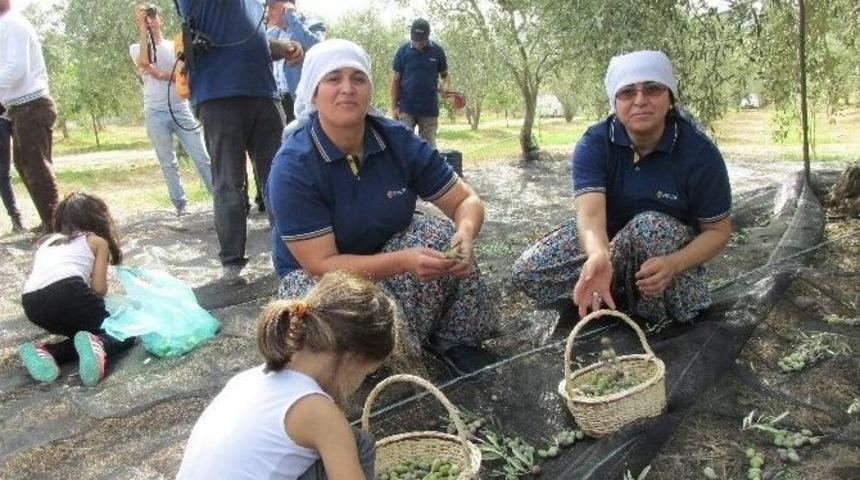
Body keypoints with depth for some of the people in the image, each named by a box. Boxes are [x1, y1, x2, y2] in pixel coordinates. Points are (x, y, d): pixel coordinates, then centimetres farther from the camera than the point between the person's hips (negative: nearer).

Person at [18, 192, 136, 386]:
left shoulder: (47, 242, 33)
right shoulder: (98, 241, 18)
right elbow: (99, 289, 10)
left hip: (32, 305, 5)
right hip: (68, 292, -5)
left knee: (81, 331, 27)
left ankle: (44, 352, -1)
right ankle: (97, 345, -20)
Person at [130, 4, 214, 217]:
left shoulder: (175, 45, 14)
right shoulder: (136, 48, 9)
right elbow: (144, 62, -15)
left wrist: (162, 75, -13)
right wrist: (142, 26, -11)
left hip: (181, 109, 1)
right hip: (155, 113, -1)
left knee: (202, 157, -3)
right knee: (168, 164, 1)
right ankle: (180, 204, 6)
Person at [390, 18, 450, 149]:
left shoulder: (437, 51, 1)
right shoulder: (403, 51, -1)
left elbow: (445, 74, 11)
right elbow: (396, 80, 2)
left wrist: (446, 85, -13)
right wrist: (394, 107, -2)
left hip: (429, 108, 1)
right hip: (406, 108, -1)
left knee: (429, 146, 8)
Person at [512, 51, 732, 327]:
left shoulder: (699, 153, -22)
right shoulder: (594, 143, -21)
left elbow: (718, 231, -15)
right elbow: (590, 212, -36)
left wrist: (673, 265, -36)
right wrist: (598, 256, -60)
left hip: (672, 246, -1)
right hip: (605, 238, 2)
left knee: (649, 225, -37)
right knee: (527, 272, -15)